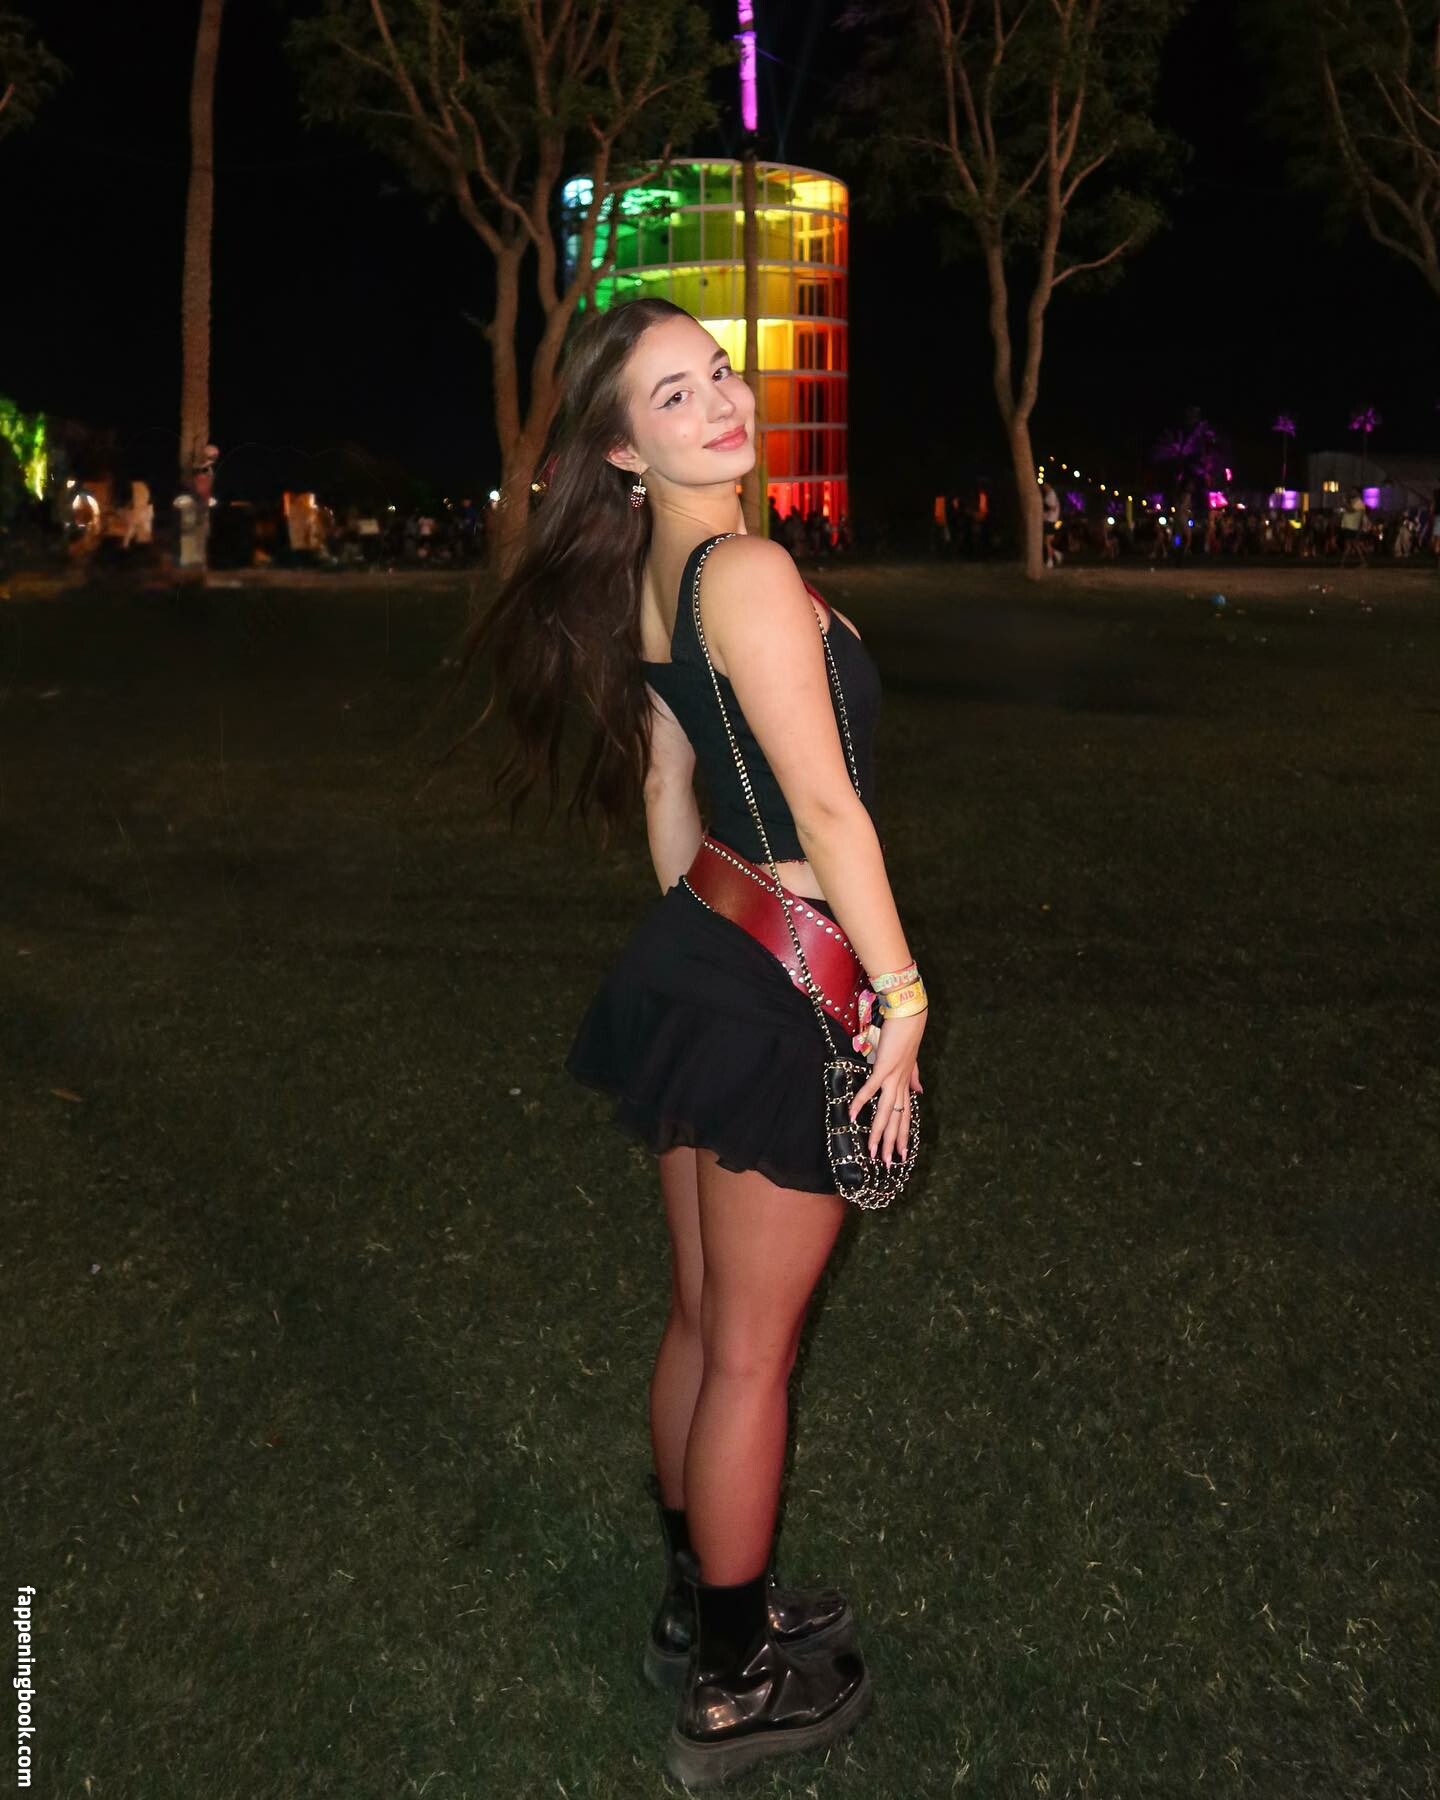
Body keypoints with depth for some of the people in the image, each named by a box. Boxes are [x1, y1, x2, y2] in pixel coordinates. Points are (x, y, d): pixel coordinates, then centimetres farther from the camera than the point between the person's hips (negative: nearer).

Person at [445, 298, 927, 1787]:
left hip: (697, 962, 9)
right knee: (751, 1352, 5)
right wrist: (902, 997, -15)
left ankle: (699, 1605, 40)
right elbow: (826, 805, -20)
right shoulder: (749, 570, -18)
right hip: (780, 994, -9)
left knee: (701, 1318, 21)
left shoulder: (645, 577, 10)